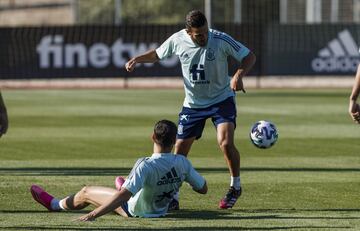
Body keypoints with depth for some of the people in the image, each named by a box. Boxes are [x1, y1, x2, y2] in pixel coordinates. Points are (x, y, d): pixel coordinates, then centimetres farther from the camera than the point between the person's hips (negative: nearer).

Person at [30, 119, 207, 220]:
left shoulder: (146, 165, -36)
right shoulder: (182, 163, -22)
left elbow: (123, 196, -41)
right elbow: (203, 189, -10)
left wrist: (93, 214, -41)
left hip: (136, 210, -6)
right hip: (161, 209, 6)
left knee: (86, 192, 13)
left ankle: (55, 204, 41)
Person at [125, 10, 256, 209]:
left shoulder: (221, 40, -21)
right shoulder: (177, 40, -11)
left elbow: (249, 57, -12)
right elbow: (157, 54, 9)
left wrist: (239, 75, -31)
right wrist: (137, 59, -9)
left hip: (222, 99, -3)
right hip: (193, 103, 3)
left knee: (226, 143, -22)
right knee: (180, 150, 1)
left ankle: (235, 187, 1)